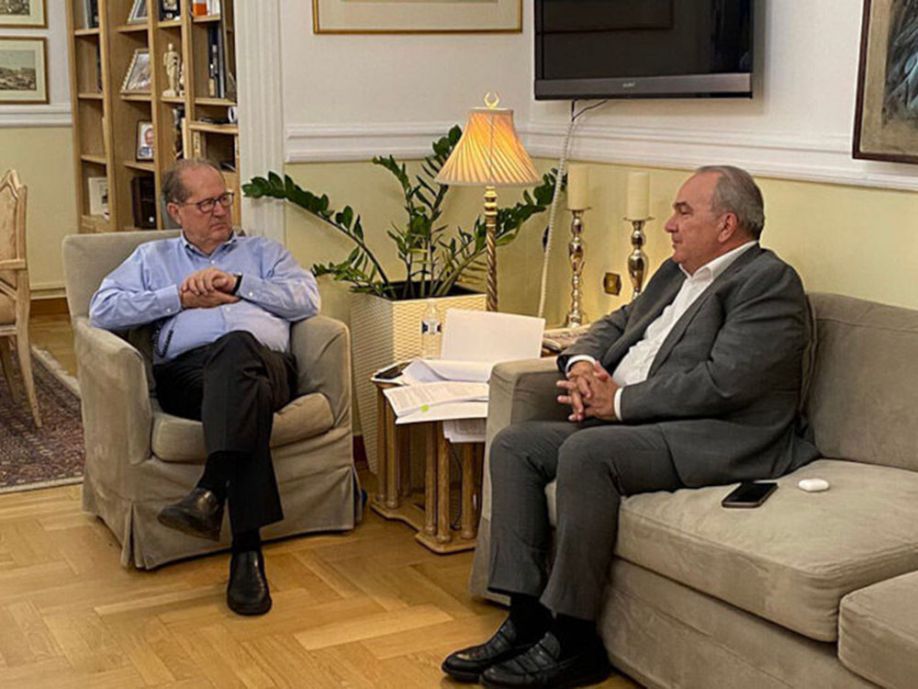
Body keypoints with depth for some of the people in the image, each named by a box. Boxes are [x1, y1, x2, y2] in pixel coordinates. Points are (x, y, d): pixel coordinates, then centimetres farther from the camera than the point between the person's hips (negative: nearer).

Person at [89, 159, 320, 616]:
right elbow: (102, 309, 14)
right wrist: (181, 298, 5)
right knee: (247, 391, -41)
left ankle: (210, 492, -54)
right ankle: (247, 546, -50)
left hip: (266, 362, 1)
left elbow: (308, 299, 13)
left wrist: (236, 283, 3)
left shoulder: (262, 251, 33)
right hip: (188, 369, 0)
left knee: (237, 346, -41)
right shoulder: (152, 257, 32)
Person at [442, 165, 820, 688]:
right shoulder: (677, 272, 20)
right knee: (514, 445, -3)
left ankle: (571, 640, -21)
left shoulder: (769, 281, -9)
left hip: (720, 438, -10)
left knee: (585, 452, -32)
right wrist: (582, 362, 2)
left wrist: (619, 402, -15)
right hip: (629, 424, 10)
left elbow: (721, 383, -20)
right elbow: (616, 324, 26)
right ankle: (528, 620, -7)